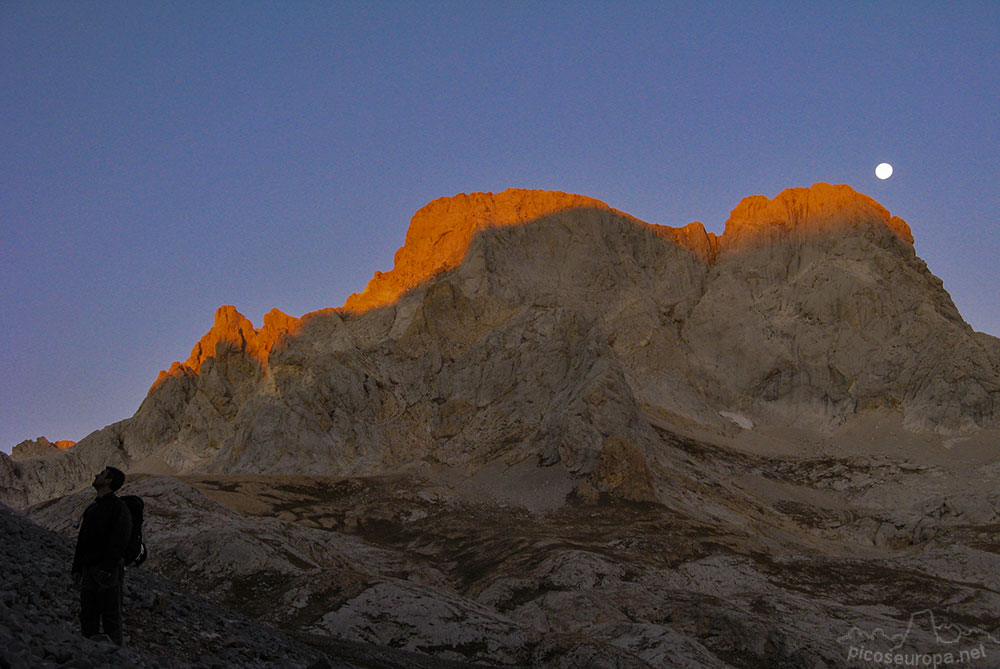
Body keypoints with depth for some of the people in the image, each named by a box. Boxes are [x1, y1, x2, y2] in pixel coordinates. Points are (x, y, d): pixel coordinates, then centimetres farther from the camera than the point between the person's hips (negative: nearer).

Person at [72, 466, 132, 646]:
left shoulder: (118, 507, -8)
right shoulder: (92, 508, 17)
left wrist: (107, 567, -22)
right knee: (88, 616, 10)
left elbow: (119, 541, -16)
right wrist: (77, 568, 15)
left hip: (108, 571, -8)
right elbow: (82, 540, 21)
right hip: (89, 570, 8)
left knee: (111, 616, -3)